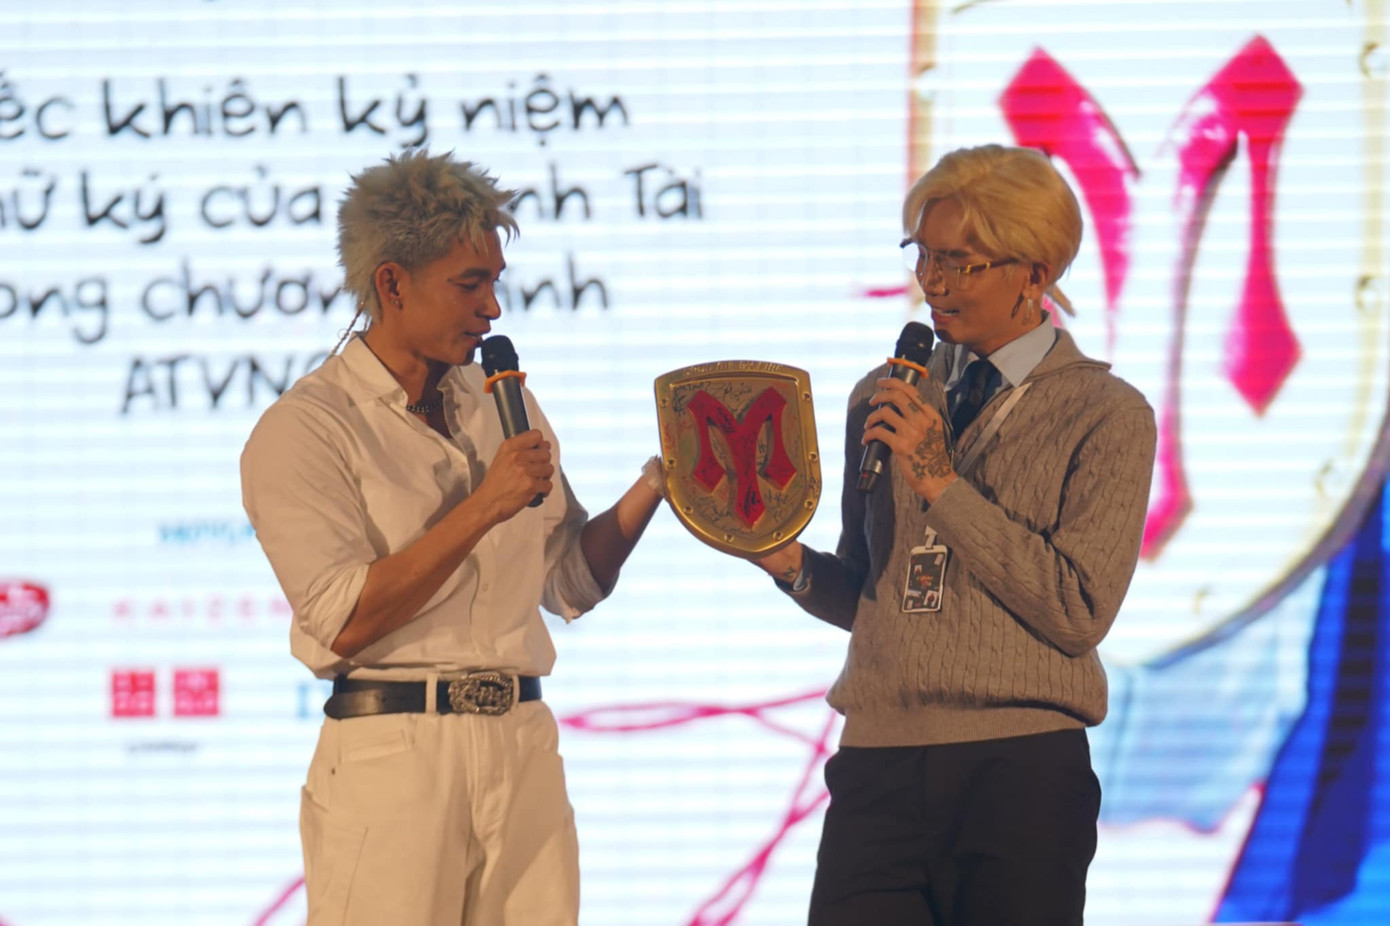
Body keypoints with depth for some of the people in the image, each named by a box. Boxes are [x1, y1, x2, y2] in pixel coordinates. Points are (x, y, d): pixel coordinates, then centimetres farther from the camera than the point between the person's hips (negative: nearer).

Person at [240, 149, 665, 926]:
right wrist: (482, 508, -15)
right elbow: (344, 622, -15)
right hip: (393, 755, -5)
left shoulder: (506, 408, 17)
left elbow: (571, 584, 19)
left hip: (524, 747, 6)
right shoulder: (304, 430, -5)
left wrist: (654, 485, 4)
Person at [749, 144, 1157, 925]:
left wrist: (942, 483, -12)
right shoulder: (883, 399, 15)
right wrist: (793, 565, -2)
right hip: (877, 770, 4)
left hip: (1019, 774, -4)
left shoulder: (1108, 415, 0)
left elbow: (1079, 611, -11)